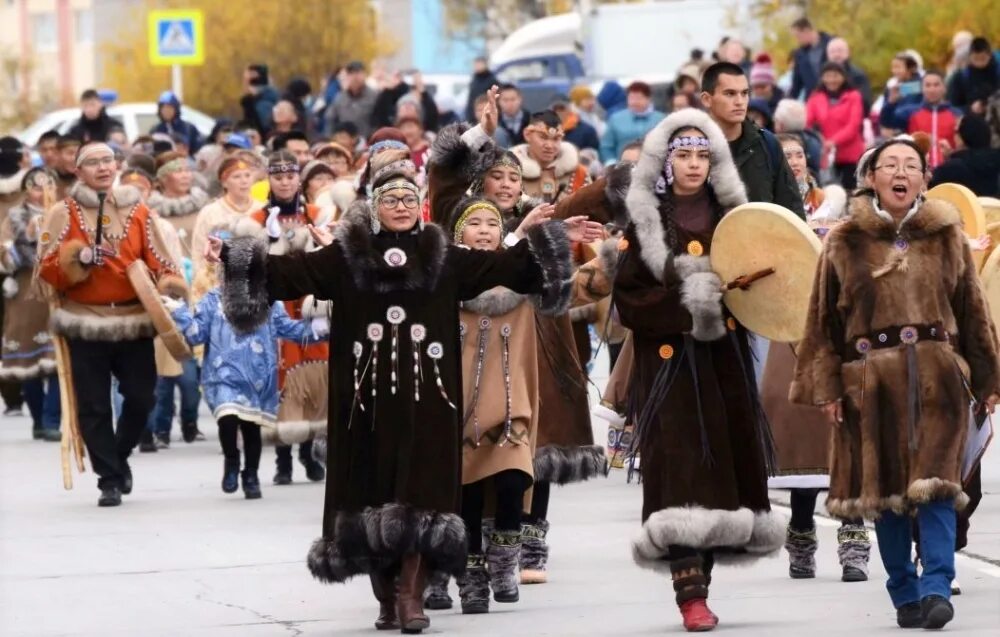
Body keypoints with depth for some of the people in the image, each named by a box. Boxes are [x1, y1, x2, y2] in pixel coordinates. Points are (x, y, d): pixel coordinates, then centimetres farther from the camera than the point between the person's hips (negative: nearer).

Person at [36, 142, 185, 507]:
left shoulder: (138, 212, 7)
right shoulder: (64, 213, 1)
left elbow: (158, 261, 5)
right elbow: (47, 268, -4)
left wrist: (172, 289, -13)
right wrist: (78, 258, -21)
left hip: (134, 322, 2)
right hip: (86, 324, -2)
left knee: (141, 398, 2)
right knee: (94, 406, -1)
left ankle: (119, 457, 29)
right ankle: (109, 479, 7)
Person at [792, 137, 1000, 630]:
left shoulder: (947, 237, 9)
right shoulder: (846, 243, 6)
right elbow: (824, 318, 5)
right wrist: (826, 386, -2)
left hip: (936, 377, -1)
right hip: (871, 380, 1)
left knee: (935, 482, -14)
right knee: (884, 488, 4)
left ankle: (936, 588, -16)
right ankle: (905, 596, 12)